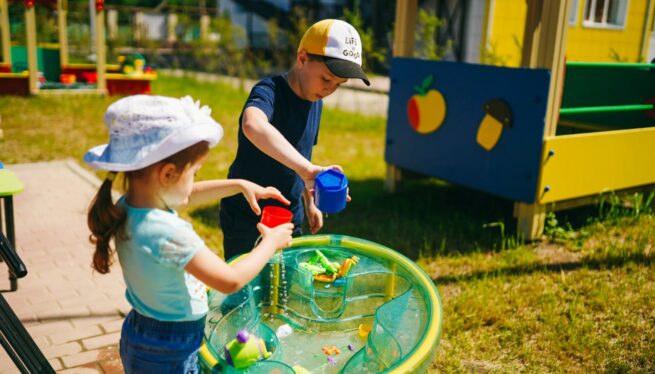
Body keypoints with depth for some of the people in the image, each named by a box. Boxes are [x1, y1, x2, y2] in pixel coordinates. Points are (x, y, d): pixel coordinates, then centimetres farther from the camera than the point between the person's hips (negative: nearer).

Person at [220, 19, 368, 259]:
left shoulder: (315, 101, 1)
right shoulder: (270, 91, -22)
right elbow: (252, 125, -47)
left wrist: (309, 202, 18)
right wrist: (307, 169, -56)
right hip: (245, 217, -7)